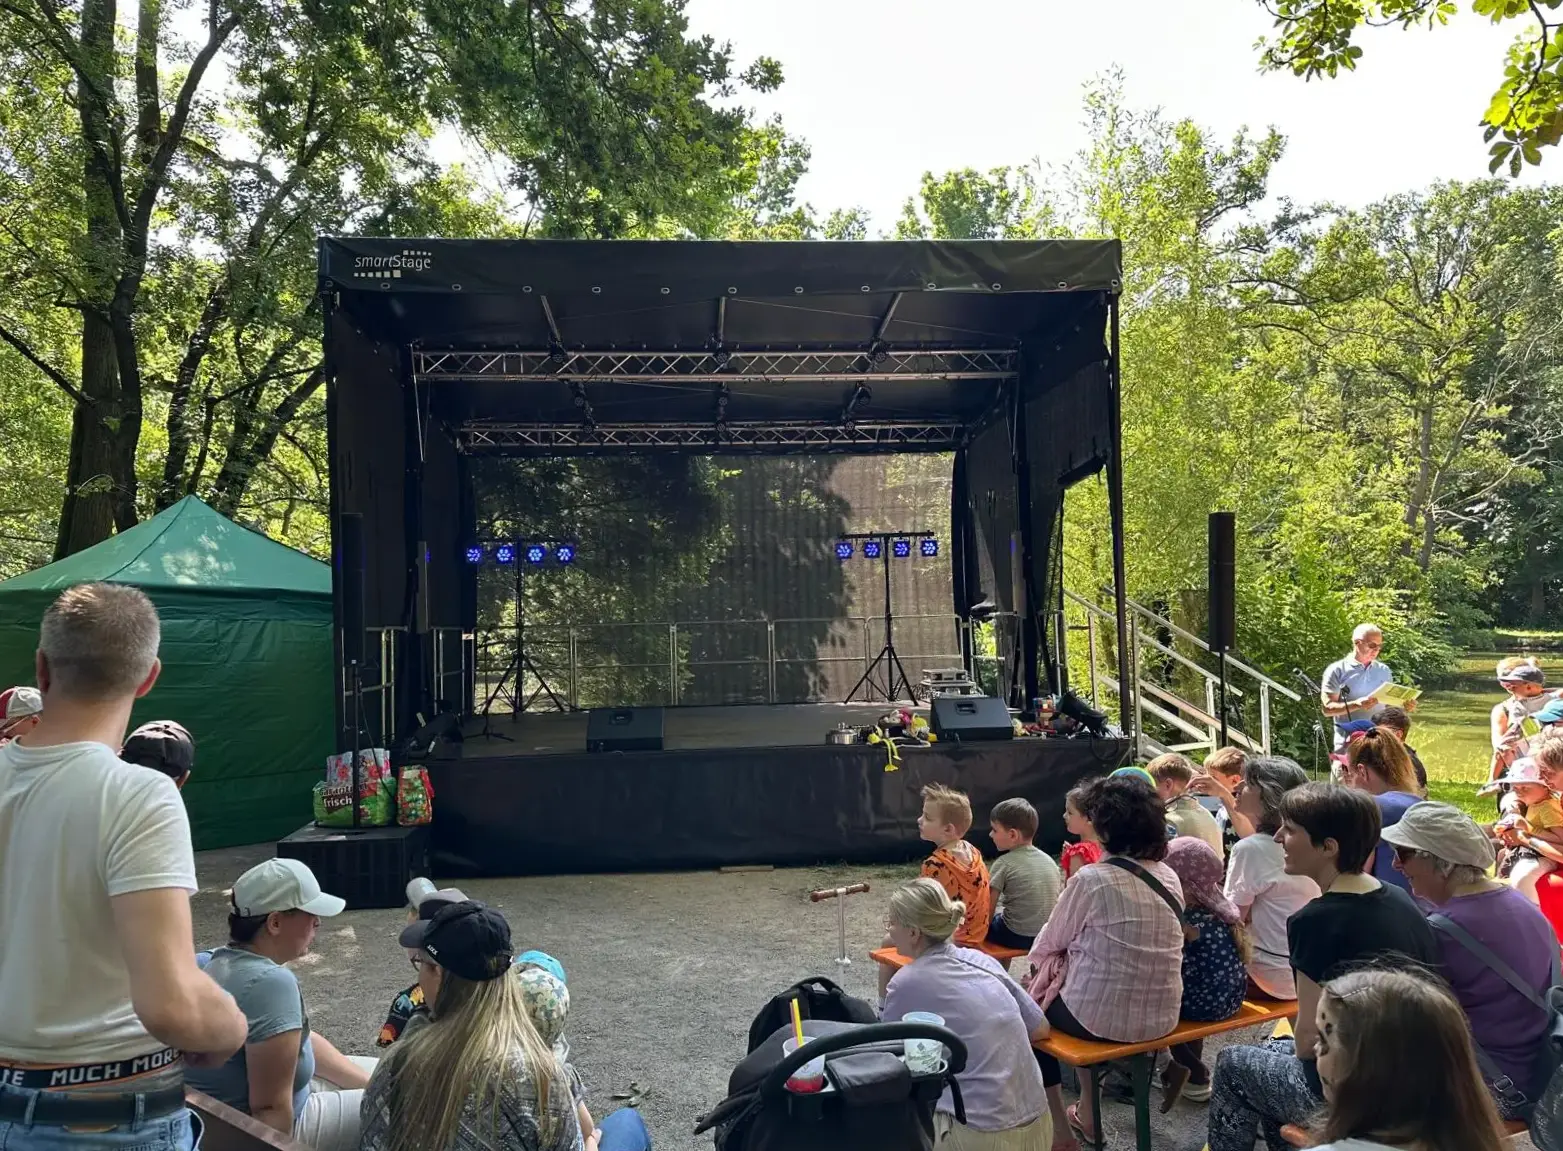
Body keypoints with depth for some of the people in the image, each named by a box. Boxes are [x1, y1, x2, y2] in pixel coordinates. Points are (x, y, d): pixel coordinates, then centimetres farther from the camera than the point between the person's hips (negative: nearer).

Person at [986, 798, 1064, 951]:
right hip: (1049, 935, 6)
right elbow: (1059, 896, 9)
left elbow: (989, 905, -10)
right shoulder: (1048, 859, 2)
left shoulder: (1004, 863, -13)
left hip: (1017, 937, -6)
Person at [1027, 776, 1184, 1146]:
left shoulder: (1092, 879, -19)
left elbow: (1052, 941, -5)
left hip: (1105, 1017, -6)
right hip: (1161, 1016, 6)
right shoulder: (1170, 878, 1)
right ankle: (1087, 1112, 37)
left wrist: (1038, 964, 15)